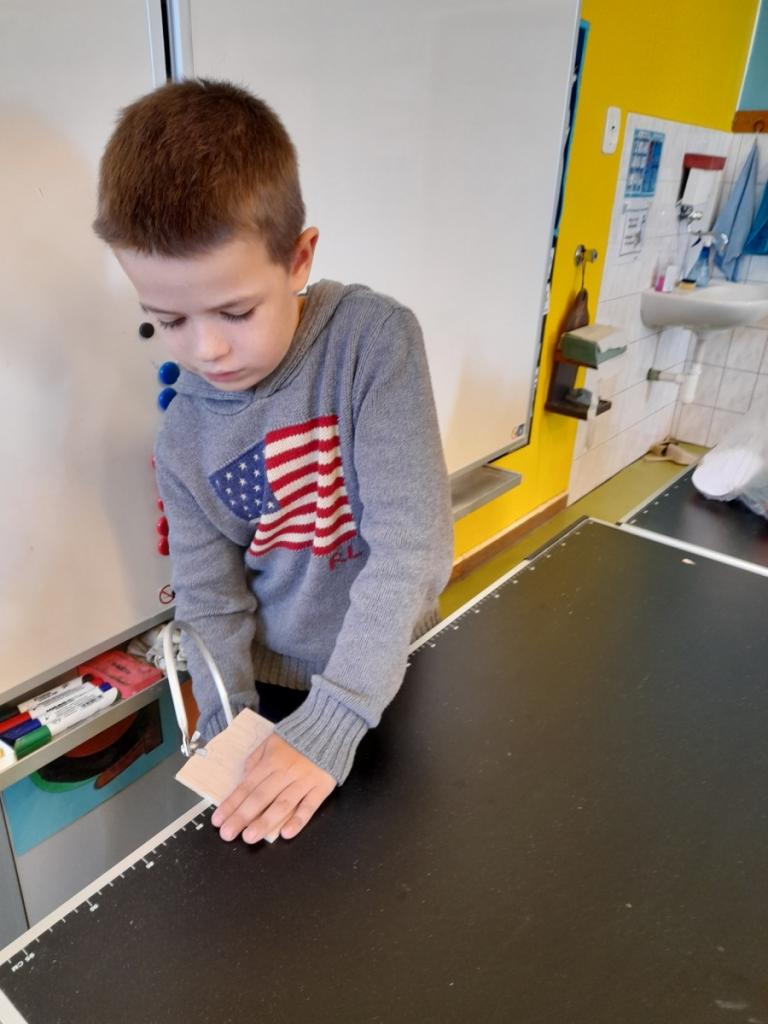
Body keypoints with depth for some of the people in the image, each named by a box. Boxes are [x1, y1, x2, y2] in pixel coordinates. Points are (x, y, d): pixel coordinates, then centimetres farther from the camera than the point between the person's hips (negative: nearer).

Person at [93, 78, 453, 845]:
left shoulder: (374, 339, -22)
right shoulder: (183, 439, -11)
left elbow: (412, 542, -27)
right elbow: (212, 603, -4)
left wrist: (333, 720, -30)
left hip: (393, 684, -2)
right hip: (274, 689, 3)